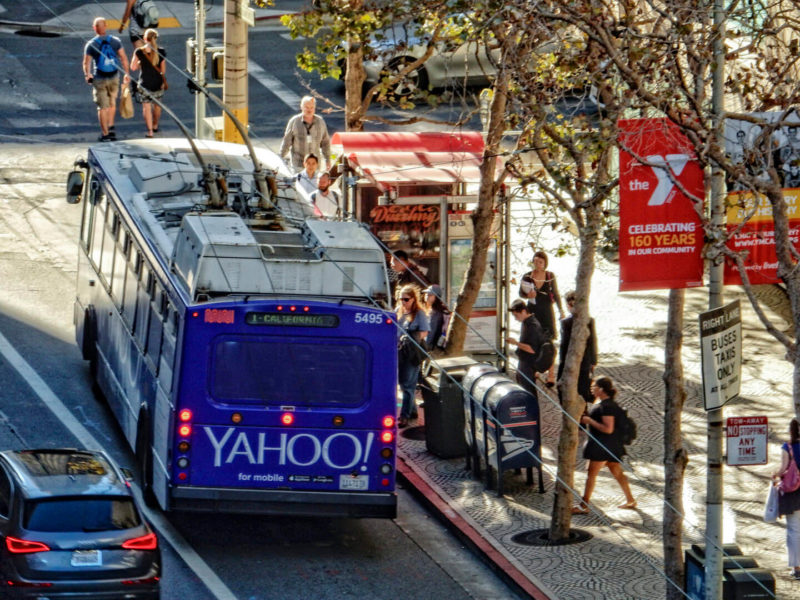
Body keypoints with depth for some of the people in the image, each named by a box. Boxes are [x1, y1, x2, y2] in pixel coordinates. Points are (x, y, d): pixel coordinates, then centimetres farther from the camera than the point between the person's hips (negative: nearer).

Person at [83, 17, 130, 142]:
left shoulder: (91, 44, -11)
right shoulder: (115, 41, -5)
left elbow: (86, 63, -8)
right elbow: (124, 58, -3)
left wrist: (87, 75, 10)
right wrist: (127, 73, 7)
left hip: (99, 79, -2)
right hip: (114, 77, 2)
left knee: (103, 107, 5)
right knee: (112, 103, 23)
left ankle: (105, 134, 8)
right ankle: (111, 127, 18)